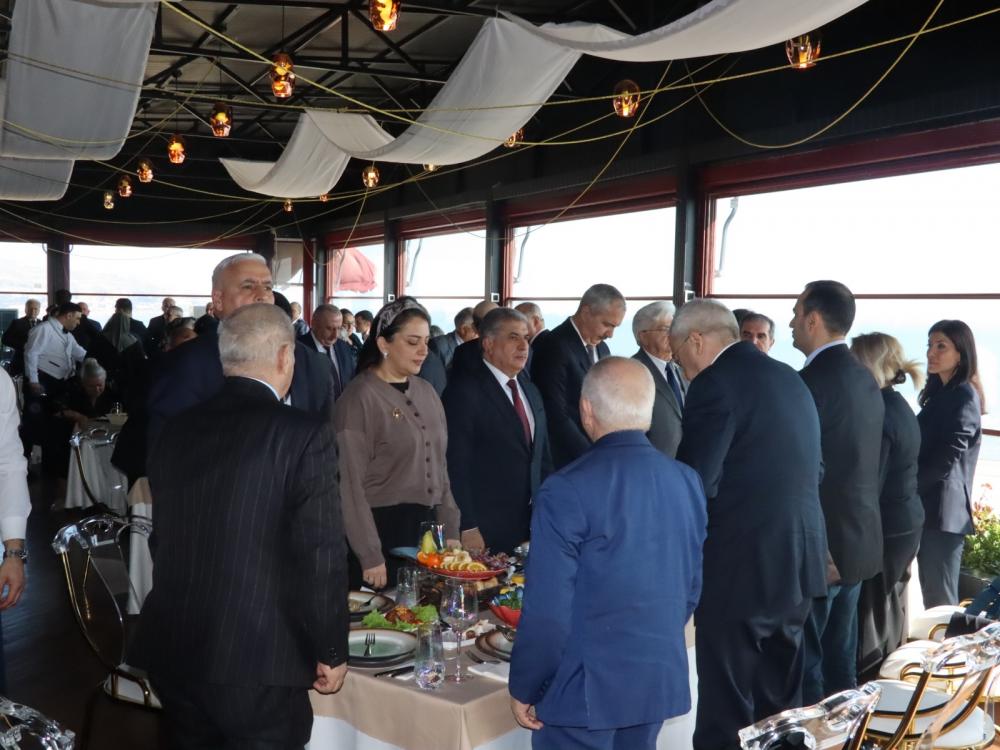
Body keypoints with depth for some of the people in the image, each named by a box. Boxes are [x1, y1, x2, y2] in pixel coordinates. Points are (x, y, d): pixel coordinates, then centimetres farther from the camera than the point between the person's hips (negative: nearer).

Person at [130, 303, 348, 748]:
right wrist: (331, 653, -4)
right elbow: (321, 556, -15)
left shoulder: (177, 431, 4)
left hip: (171, 651, 6)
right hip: (257, 661, -6)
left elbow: (163, 540, 11)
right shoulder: (304, 435, -14)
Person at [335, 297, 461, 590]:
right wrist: (370, 557, -14)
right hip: (383, 529, -6)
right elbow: (351, 484, -12)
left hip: (429, 528, 6)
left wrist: (450, 532, 9)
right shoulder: (360, 397, -11)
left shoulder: (426, 392, 9)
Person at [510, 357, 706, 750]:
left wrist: (524, 688, -4)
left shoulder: (567, 489, -18)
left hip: (586, 686, -6)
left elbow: (548, 609, -17)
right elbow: (691, 586, 9)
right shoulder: (687, 481, 0)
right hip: (661, 678, 6)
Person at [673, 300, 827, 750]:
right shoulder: (790, 378, 12)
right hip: (798, 561, 9)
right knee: (778, 703, 21)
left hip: (740, 565, -9)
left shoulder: (716, 383, -14)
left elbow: (693, 484, -18)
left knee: (726, 713, 2)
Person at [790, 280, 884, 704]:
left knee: (802, 660, 1)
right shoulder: (865, 380, 9)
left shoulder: (813, 381, -18)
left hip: (818, 544, -9)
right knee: (839, 657, 18)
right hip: (857, 537, 9)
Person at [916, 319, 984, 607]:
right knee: (931, 597, 12)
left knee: (941, 601, -3)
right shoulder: (939, 392, 16)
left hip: (943, 509, -8)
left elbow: (946, 460, -16)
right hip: (927, 506, 8)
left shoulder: (964, 396, -11)